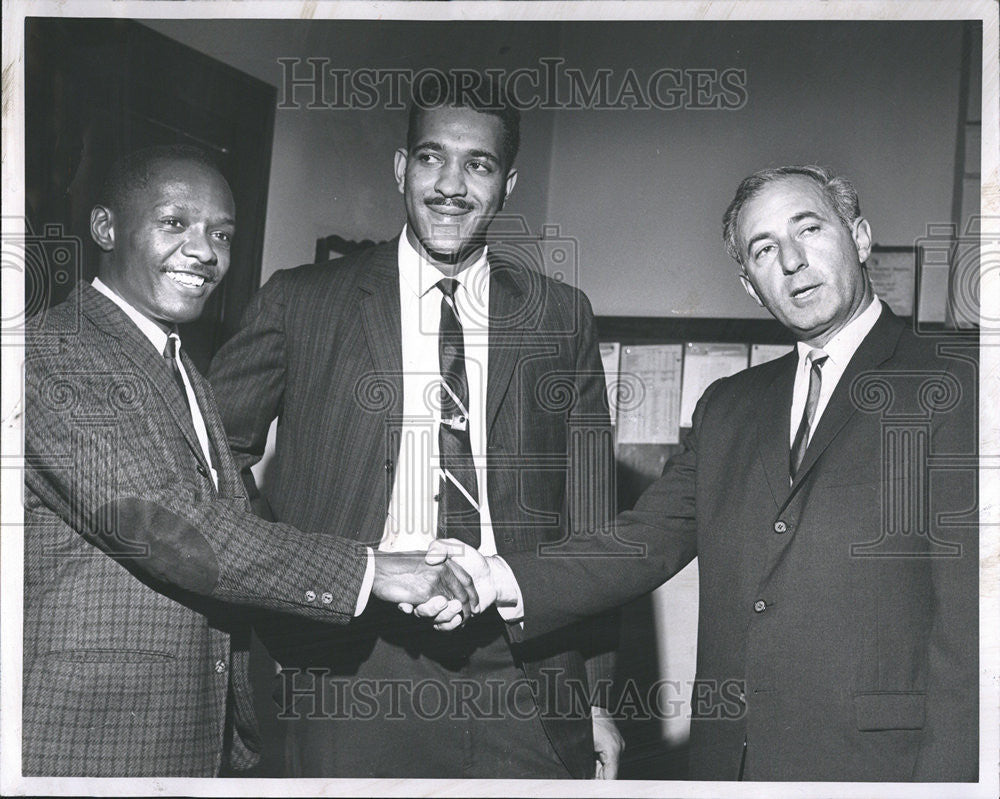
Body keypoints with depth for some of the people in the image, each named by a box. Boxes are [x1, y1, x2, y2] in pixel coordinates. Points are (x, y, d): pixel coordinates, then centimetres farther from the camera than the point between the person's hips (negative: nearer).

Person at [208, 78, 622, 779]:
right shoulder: (302, 303, 5)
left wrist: (598, 698, 9)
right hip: (353, 667, -1)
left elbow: (588, 522, 11)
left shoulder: (561, 317, 10)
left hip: (524, 667, 2)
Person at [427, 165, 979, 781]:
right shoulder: (726, 407, 16)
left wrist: (944, 775, -17)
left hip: (876, 758, -5)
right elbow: (649, 539, 6)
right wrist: (500, 580, -9)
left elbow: (965, 613, -10)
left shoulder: (954, 379, -4)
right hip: (727, 757, 5)